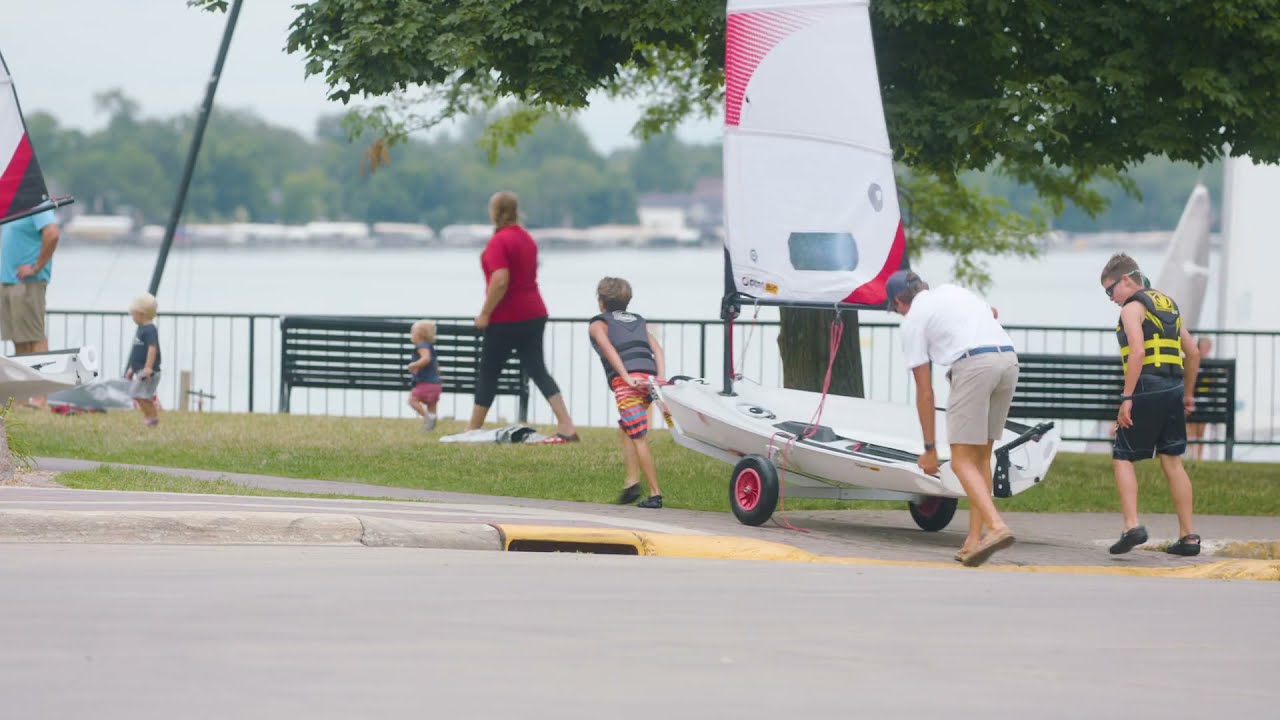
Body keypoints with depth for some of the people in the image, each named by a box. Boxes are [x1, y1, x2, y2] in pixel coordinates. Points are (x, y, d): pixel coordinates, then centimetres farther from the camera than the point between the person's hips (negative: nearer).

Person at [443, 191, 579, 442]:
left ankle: (473, 429, 16)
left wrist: (485, 313, -18)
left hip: (506, 318, -8)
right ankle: (566, 426, -8)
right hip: (534, 314, 8)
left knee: (488, 373, 6)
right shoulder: (527, 238, 13)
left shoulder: (498, 242, -16)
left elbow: (500, 281, -25)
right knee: (538, 370, 4)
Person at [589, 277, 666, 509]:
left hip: (625, 381, -5)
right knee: (625, 429, 21)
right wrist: (661, 376, 2)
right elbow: (656, 348, 13)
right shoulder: (638, 321, 29)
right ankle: (632, 481, 7)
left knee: (639, 438, -6)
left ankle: (655, 493, -10)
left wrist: (627, 377, -13)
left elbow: (608, 348, -5)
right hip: (648, 379, 5)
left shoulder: (598, 323, 14)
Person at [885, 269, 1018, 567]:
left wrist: (929, 448, 12)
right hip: (1009, 358, 7)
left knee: (962, 461, -4)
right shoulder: (951, 290, 26)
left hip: (975, 364, -7)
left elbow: (924, 391, 8)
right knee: (981, 457, 15)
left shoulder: (913, 321, 8)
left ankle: (996, 526, -23)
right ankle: (974, 539, 12)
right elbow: (991, 312, 46)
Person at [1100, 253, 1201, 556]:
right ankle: (1188, 536, 9)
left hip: (1147, 389, -7)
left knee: (1122, 458, 0)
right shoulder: (1168, 304, 20)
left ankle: (1132, 526, -16)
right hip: (1173, 389, 7)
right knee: (1172, 461, 11)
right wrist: (1188, 394, 29)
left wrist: (1126, 398, -19)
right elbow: (1193, 352, 23)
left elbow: (1137, 352, -18)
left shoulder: (1133, 307, -5)